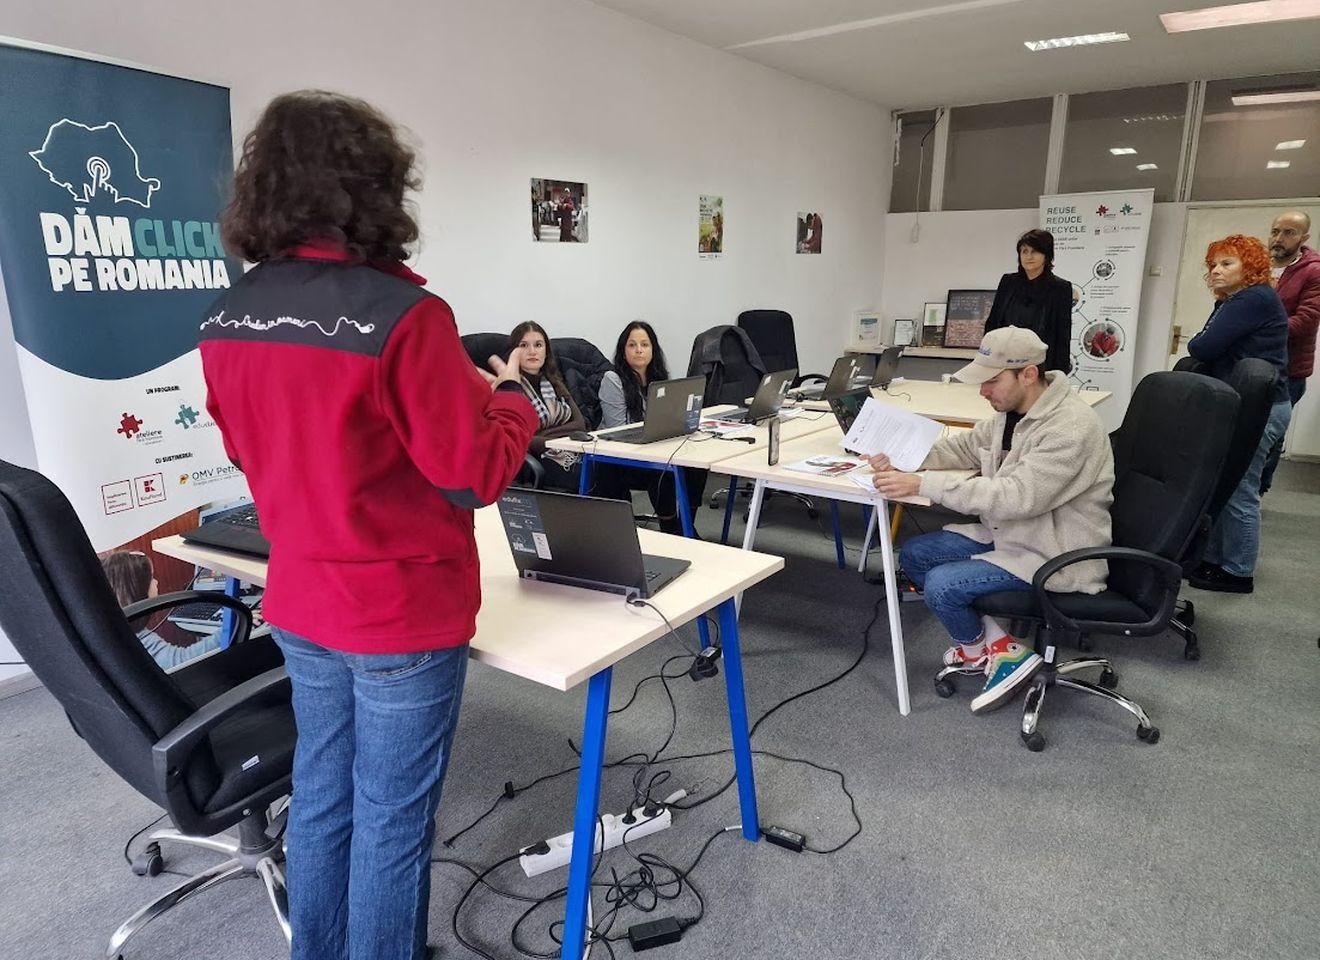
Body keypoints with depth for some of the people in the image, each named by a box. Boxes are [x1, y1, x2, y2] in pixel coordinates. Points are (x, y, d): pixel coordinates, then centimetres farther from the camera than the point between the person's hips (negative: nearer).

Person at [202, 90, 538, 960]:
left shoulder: (228, 319, 1)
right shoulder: (402, 315, -22)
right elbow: (474, 475, -18)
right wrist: (510, 397, 1)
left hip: (299, 605, 7)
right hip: (405, 613, -7)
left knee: (321, 795, 23)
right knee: (392, 819, 11)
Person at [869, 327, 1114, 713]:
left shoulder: (1070, 428, -27)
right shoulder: (1012, 411, 1)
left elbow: (1014, 497, -34)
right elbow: (963, 446, 12)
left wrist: (921, 484, -35)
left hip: (1057, 557, -9)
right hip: (1009, 534, 9)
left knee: (941, 586, -21)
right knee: (914, 554, 1)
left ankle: (984, 647, 12)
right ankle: (992, 639, 6)